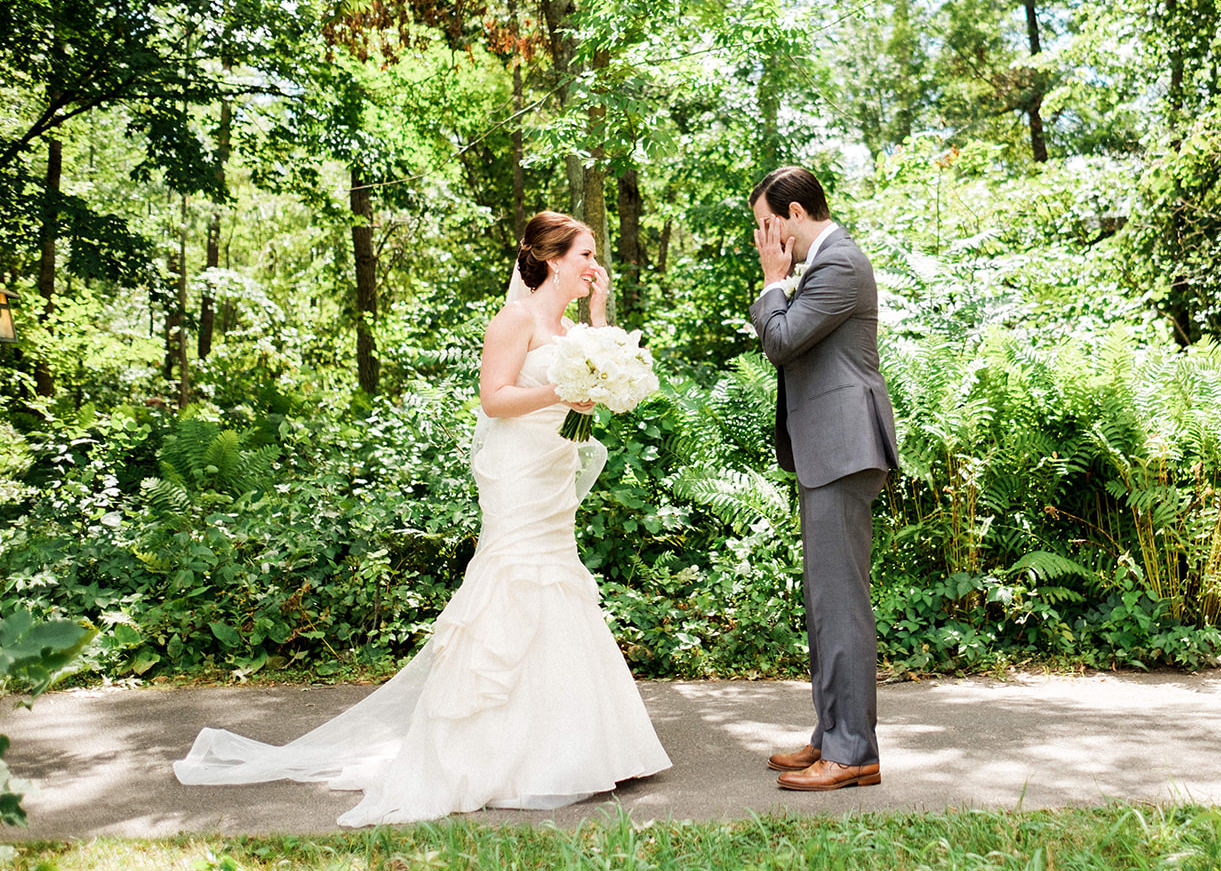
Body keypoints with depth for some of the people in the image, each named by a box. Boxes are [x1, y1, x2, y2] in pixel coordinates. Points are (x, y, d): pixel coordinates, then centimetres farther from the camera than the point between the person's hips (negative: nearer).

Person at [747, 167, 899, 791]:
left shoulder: (840, 264, -12)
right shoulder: (821, 264, 21)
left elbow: (781, 341, -16)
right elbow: (785, 345, 21)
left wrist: (774, 278, -3)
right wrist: (780, 279, 13)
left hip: (843, 447, -11)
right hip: (823, 451, 11)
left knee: (840, 597, -8)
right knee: (825, 598, 13)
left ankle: (853, 752, -2)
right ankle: (832, 738, 22)